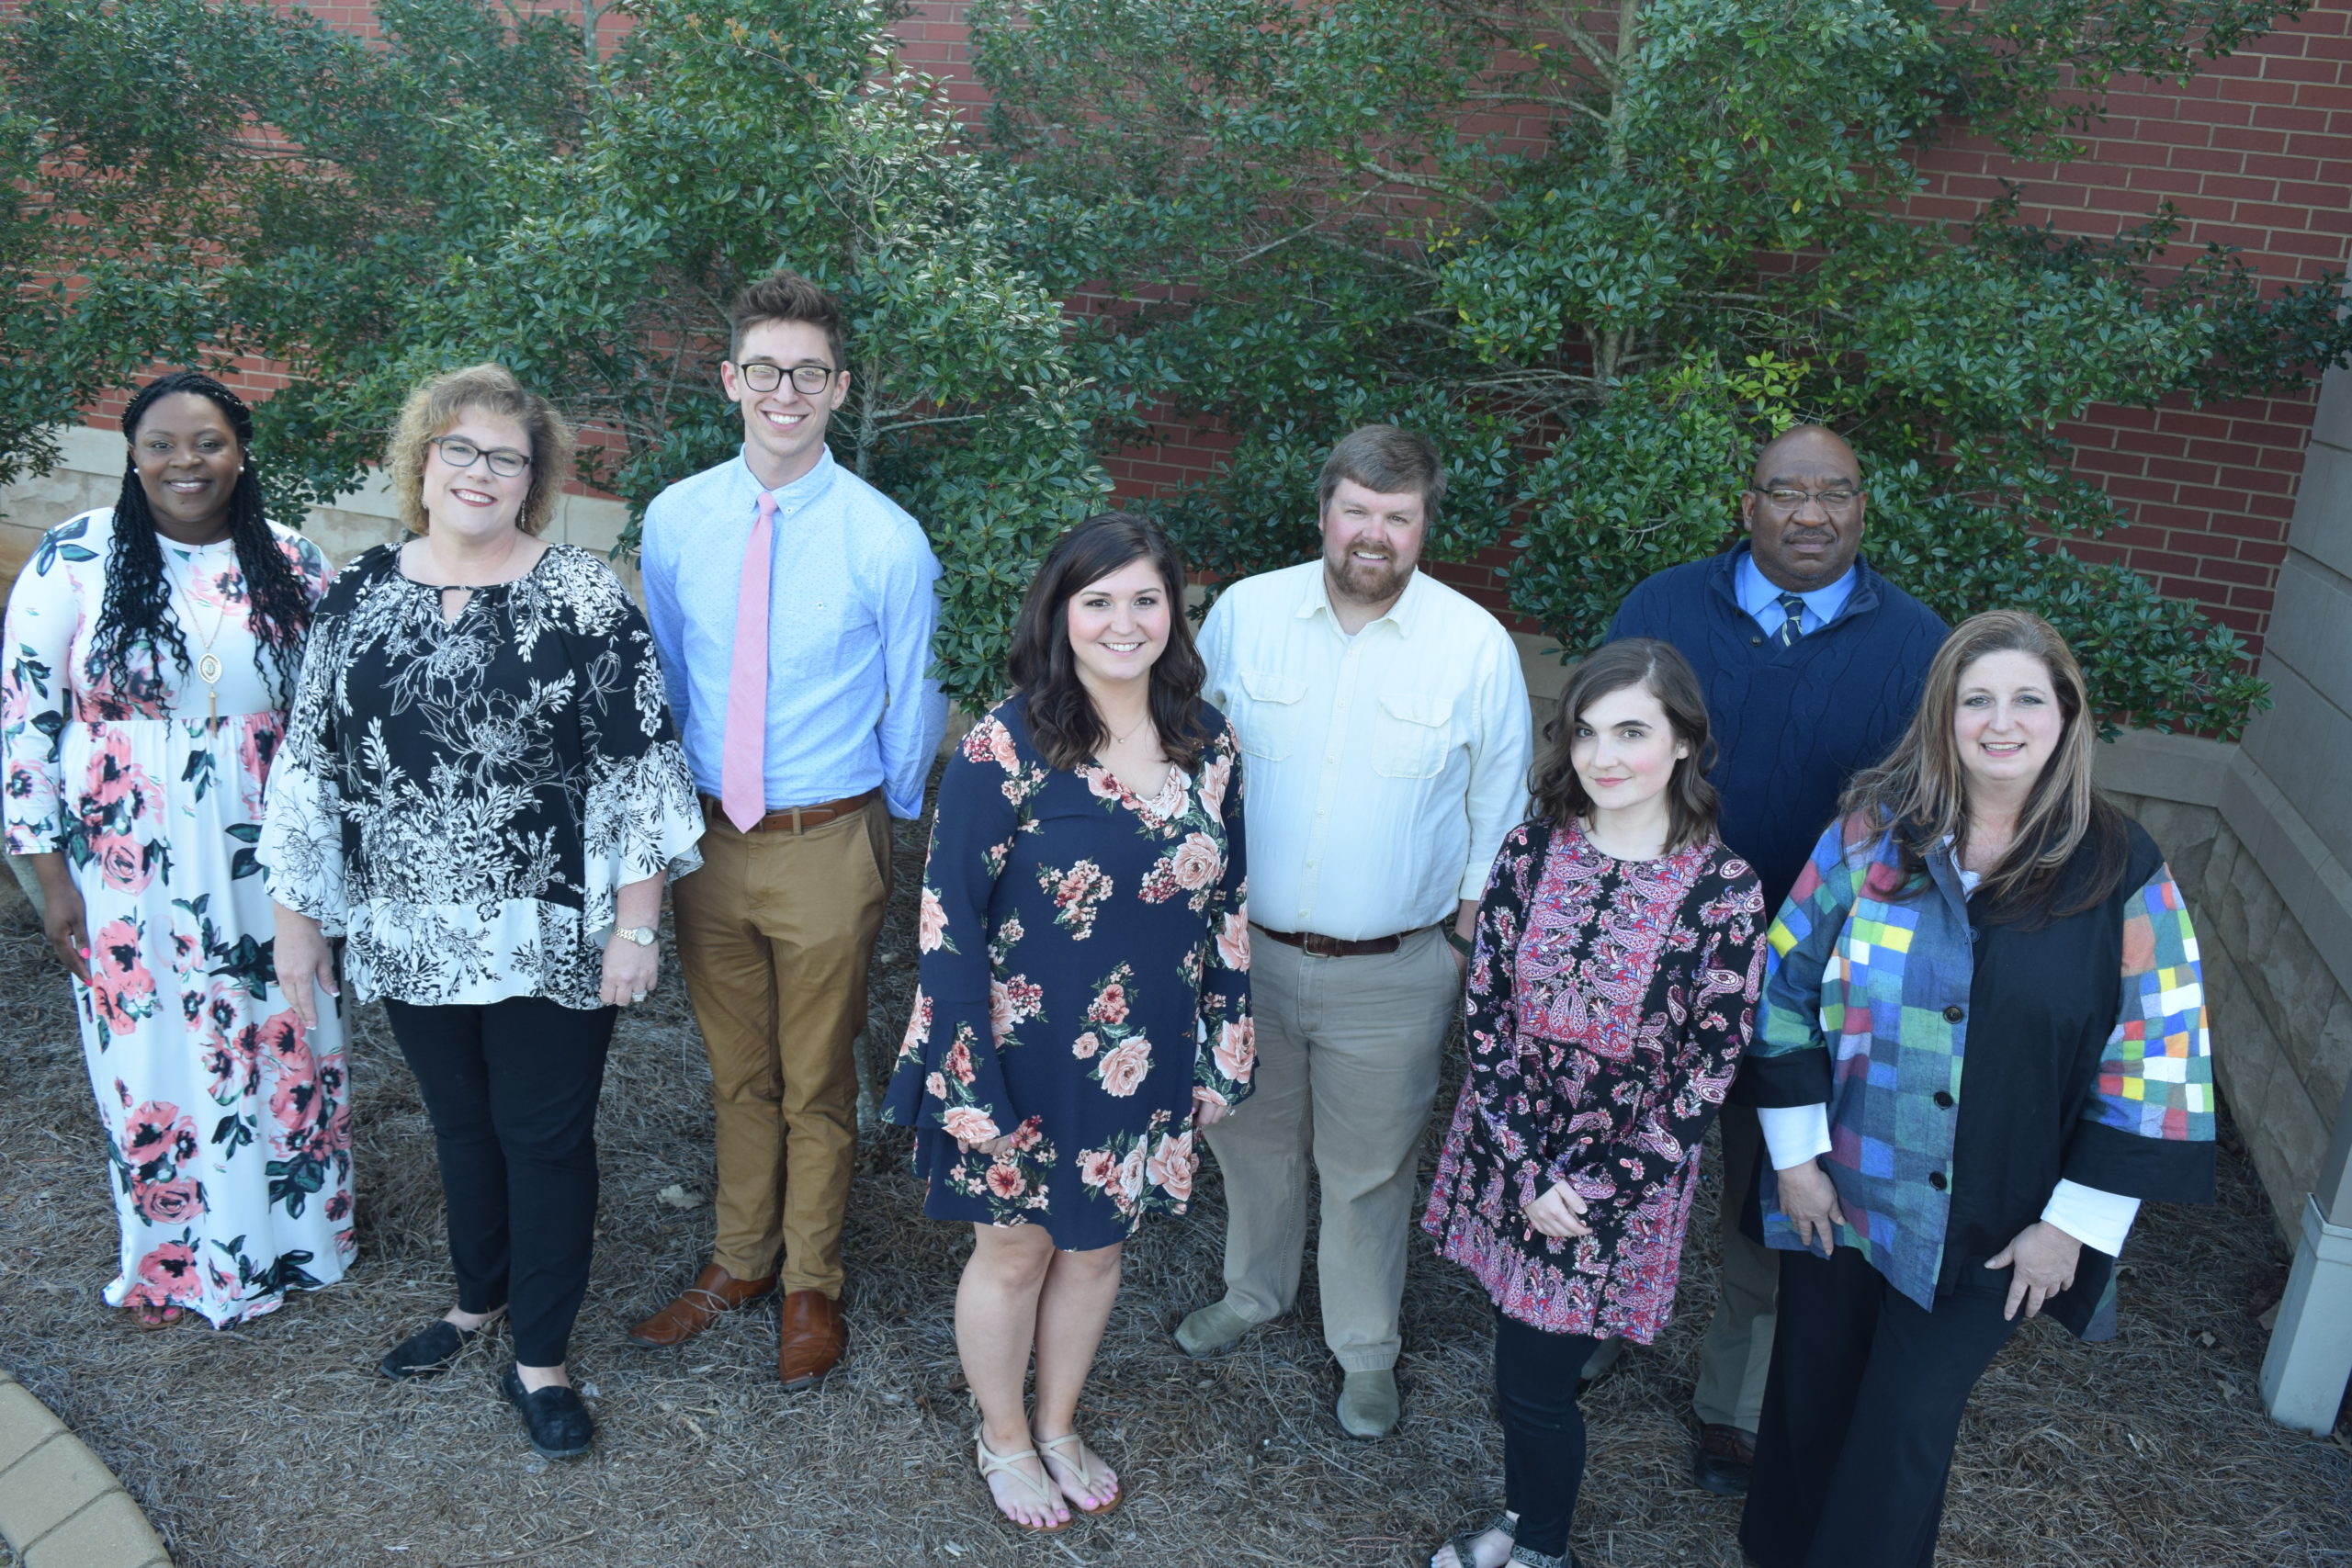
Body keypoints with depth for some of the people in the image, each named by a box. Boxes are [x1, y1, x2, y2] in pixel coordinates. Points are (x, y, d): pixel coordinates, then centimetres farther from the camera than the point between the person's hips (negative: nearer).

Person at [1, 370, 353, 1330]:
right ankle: (171, 1262, 31)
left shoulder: (292, 565, 0)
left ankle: (293, 1239, 35)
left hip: (269, 870, 2)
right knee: (154, 1060, 10)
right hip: (131, 877, -2)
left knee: (286, 1049, 12)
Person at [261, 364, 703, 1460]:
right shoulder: (358, 596, 3)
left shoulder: (586, 599, -10)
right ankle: (479, 1297, 43)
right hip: (412, 939, 4)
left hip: (550, 942, -4)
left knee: (545, 1139, 8)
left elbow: (642, 771, -10)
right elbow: (311, 763, 8)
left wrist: (635, 922, -12)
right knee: (461, 1122, 20)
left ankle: (539, 1361, 25)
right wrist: (297, 912, 7)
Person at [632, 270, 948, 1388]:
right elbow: (662, 677, 10)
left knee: (817, 1084, 13)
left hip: (827, 845, -3)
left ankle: (813, 1286, 34)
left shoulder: (887, 540, -12)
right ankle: (740, 1261, 40)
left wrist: (887, 827, 4)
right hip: (704, 834, 3)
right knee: (735, 1072, 20)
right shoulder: (674, 520, -1)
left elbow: (913, 705, -1)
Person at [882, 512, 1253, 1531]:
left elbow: (1227, 908, 5)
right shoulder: (1005, 747, -18)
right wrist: (966, 1078, -17)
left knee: (1095, 1247, 21)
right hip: (1023, 1062, -4)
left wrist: (1225, 1052, 7)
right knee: (1013, 1250, 16)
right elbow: (949, 916, -16)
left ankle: (1058, 1426, 46)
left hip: (1144, 1066, 4)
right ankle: (1001, 1438, 42)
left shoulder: (1208, 745, -3)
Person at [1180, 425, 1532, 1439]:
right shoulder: (1244, 612, -6)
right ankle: (1253, 1291, 49)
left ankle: (1365, 1348, 37)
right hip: (1247, 948, 2)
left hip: (1394, 970, -2)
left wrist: (1470, 930, 0)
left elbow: (1498, 807, 1)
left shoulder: (1476, 645, -10)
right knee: (1251, 1137, 22)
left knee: (1369, 1168, 13)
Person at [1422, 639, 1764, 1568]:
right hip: (1509, 1159, 3)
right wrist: (1530, 1170, -11)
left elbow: (1706, 1074, -11)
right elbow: (1485, 1013, -4)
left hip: (1621, 1183, -3)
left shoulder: (1725, 891, -14)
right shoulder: (1531, 851, -5)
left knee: (1535, 1381, 4)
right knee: (1520, 1355, 16)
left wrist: (1594, 1190, -12)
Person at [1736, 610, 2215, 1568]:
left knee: (1903, 1433, 6)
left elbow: (2153, 1065, -6)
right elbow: (1784, 994, -2)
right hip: (1836, 1191, 2)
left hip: (1984, 1225, -1)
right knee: (1811, 1398, 17)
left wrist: (2074, 1222, -7)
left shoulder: (2122, 875, -9)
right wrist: (1795, 1153, -4)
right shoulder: (1869, 835, -6)